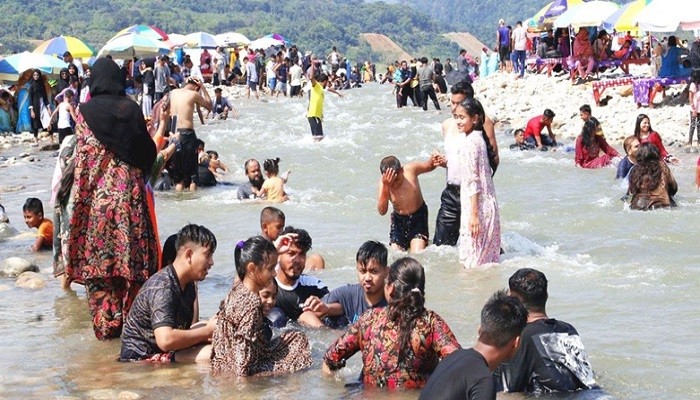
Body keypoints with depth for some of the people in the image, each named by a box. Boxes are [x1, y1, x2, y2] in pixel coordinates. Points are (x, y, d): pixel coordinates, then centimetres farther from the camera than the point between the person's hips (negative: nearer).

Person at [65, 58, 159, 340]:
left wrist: (79, 199, 6)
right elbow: (147, 152, 4)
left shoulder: (86, 113, -5)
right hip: (129, 196, 2)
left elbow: (82, 159, -4)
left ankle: (106, 324, 6)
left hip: (96, 197, -2)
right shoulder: (131, 109, 1)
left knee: (97, 261, 5)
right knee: (132, 257, 9)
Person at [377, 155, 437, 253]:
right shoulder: (384, 182, -20)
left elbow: (429, 166, 1)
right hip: (399, 220, 1)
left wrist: (434, 159, -25)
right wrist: (385, 186, -40)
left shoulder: (410, 169, -20)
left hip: (418, 216, -1)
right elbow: (382, 211, -28)